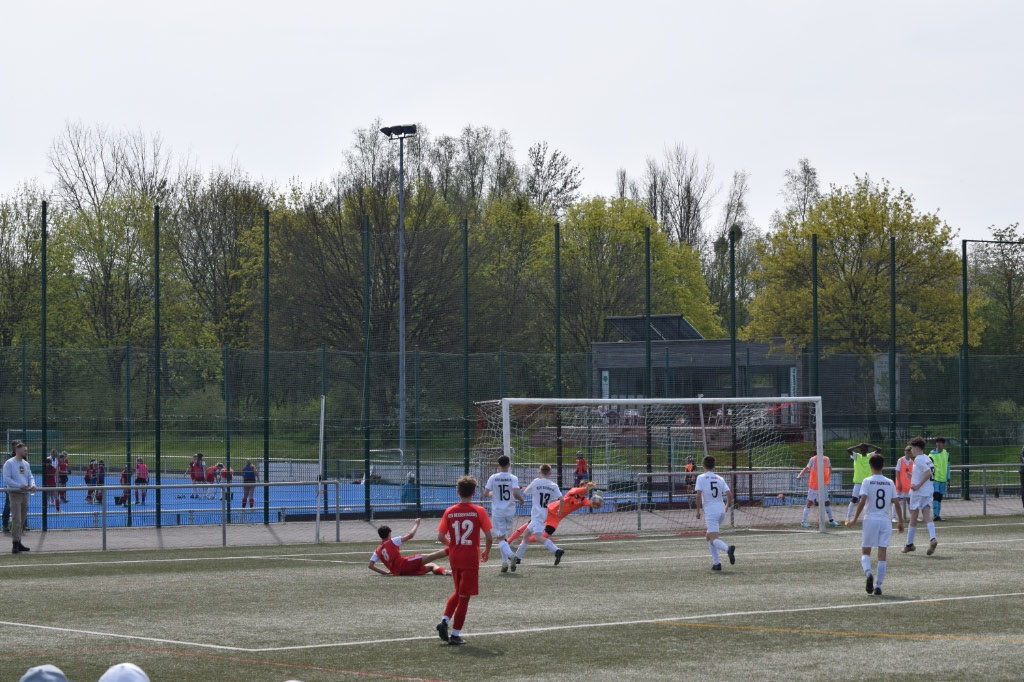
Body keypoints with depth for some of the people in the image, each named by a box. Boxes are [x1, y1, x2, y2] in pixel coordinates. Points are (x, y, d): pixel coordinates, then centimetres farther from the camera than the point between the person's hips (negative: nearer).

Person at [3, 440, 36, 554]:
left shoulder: (25, 463, 14)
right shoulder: (9, 463, -7)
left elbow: (30, 476, 17)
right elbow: (6, 479, -13)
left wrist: (32, 485, -6)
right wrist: (19, 485, -23)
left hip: (25, 493, 7)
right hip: (15, 494, -7)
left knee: (22, 520, 12)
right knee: (16, 520, -14)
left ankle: (18, 543, 20)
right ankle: (15, 545, -16)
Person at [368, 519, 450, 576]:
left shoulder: (377, 551, 19)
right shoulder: (392, 542, 5)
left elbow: (371, 565, 13)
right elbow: (410, 535, 3)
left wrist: (384, 572, 16)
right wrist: (416, 524, 19)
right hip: (404, 564, -6)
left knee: (431, 566, 12)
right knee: (431, 557, -16)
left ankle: (442, 571, -20)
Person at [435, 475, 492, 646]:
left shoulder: (449, 512, -1)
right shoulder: (479, 511, -9)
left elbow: (440, 537, -1)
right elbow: (489, 537, -10)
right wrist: (487, 551, 9)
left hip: (454, 559, 4)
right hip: (471, 559, -3)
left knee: (458, 592, 23)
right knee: (464, 596, 4)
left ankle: (444, 620, 5)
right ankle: (455, 635, 5)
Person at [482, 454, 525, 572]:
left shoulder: (493, 478, -4)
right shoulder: (513, 478, -6)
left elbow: (485, 494, -6)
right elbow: (515, 493, -19)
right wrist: (521, 499, 1)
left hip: (497, 512, -1)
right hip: (510, 511, 1)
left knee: (500, 538, -1)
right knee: (504, 536, 19)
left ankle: (510, 554, -27)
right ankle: (505, 562, 17)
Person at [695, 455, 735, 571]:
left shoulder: (701, 478, -2)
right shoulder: (720, 479, 10)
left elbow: (698, 495, -12)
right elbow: (729, 494, 3)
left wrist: (698, 511, -2)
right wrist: (726, 506, 22)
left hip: (710, 511, -6)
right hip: (721, 510, 6)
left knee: (713, 539, -13)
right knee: (709, 536, 20)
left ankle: (728, 548, -44)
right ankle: (716, 563, 11)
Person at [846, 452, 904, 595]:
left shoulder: (867, 481, -4)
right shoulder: (890, 483, 5)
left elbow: (862, 502, -12)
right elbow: (897, 504, 4)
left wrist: (854, 519, -6)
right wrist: (900, 522, 14)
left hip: (870, 519, -2)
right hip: (885, 521, 2)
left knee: (865, 551, 9)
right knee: (882, 554, 3)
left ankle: (868, 573, -19)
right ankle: (878, 585, 0)